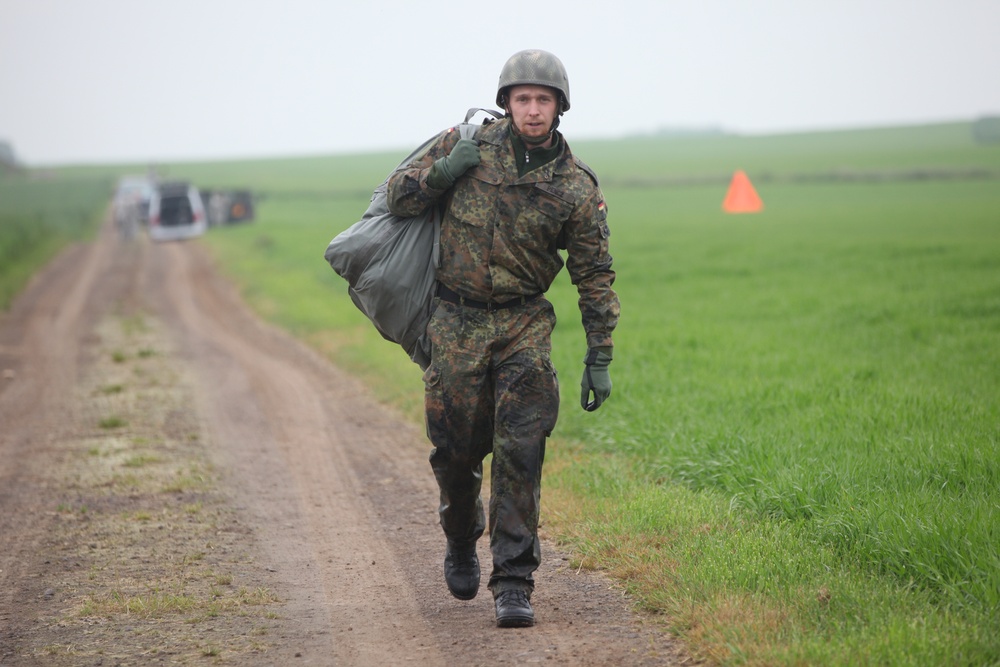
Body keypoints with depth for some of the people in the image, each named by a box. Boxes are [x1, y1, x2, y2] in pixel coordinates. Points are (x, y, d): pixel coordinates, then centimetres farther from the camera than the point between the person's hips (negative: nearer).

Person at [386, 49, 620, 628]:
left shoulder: (577, 187, -3)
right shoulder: (467, 146, -1)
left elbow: (595, 277, 2)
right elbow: (397, 197, 5)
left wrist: (599, 358, -1)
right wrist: (444, 173, -14)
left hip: (525, 324, -1)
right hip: (457, 321, 1)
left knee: (520, 450, -12)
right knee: (456, 450, 5)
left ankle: (514, 581, -7)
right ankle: (461, 542, 35)